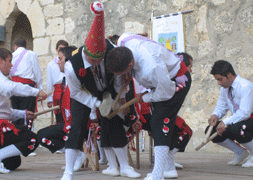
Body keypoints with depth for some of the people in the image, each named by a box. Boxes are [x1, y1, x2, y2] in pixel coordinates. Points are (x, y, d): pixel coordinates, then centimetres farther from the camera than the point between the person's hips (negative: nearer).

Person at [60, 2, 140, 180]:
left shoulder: (110, 49, -32)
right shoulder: (72, 66, -37)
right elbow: (76, 92, -17)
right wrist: (96, 104, -21)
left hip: (107, 92, 3)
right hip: (84, 95, -3)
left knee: (114, 124, 1)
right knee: (78, 126, -15)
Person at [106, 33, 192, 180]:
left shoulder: (152, 68, -44)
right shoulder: (123, 41, -24)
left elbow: (166, 92, -30)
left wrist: (145, 98, -13)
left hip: (176, 81, -9)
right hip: (163, 79, 9)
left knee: (160, 122, -19)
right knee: (157, 123, 13)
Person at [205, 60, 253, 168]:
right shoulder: (225, 88, 3)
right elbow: (220, 107, 12)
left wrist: (225, 122, -34)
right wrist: (215, 115, -12)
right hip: (238, 119, 8)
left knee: (234, 129, -38)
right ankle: (240, 153, 7)